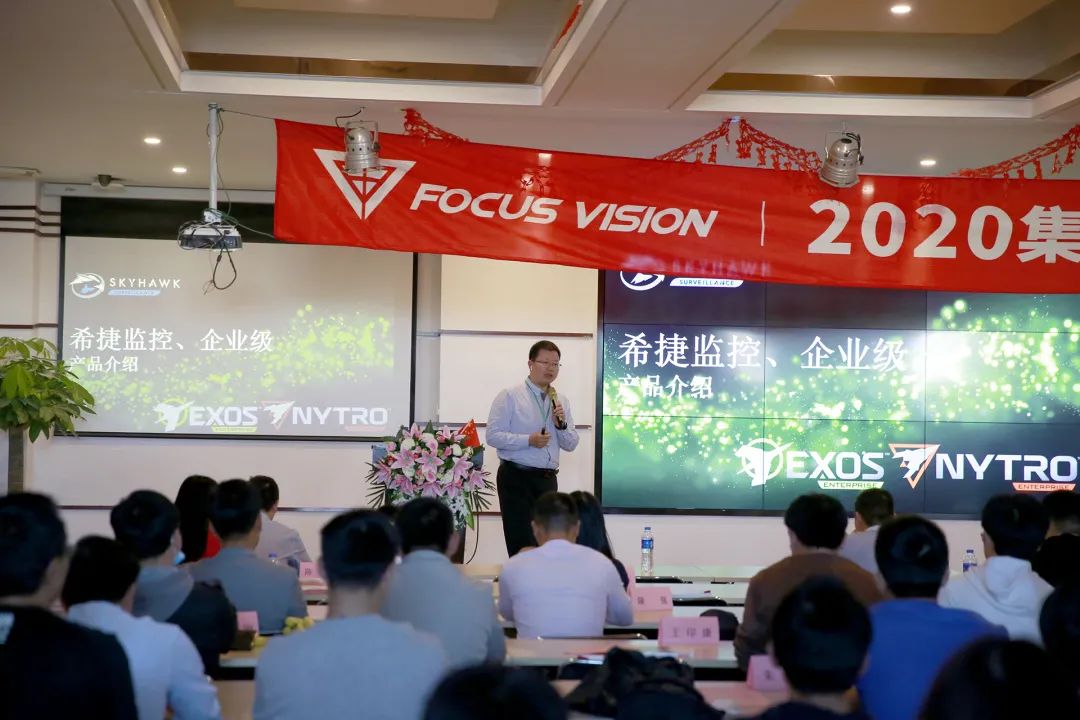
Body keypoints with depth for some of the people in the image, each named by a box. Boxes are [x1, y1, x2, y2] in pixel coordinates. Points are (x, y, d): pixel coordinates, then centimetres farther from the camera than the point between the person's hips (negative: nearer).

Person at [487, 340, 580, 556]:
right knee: (522, 544, -9)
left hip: (547, 479, 6)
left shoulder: (561, 401, 12)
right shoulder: (510, 396, -4)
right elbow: (493, 435, -11)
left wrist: (561, 425, -7)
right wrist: (529, 440, -21)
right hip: (517, 477, -6)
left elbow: (571, 445, 12)